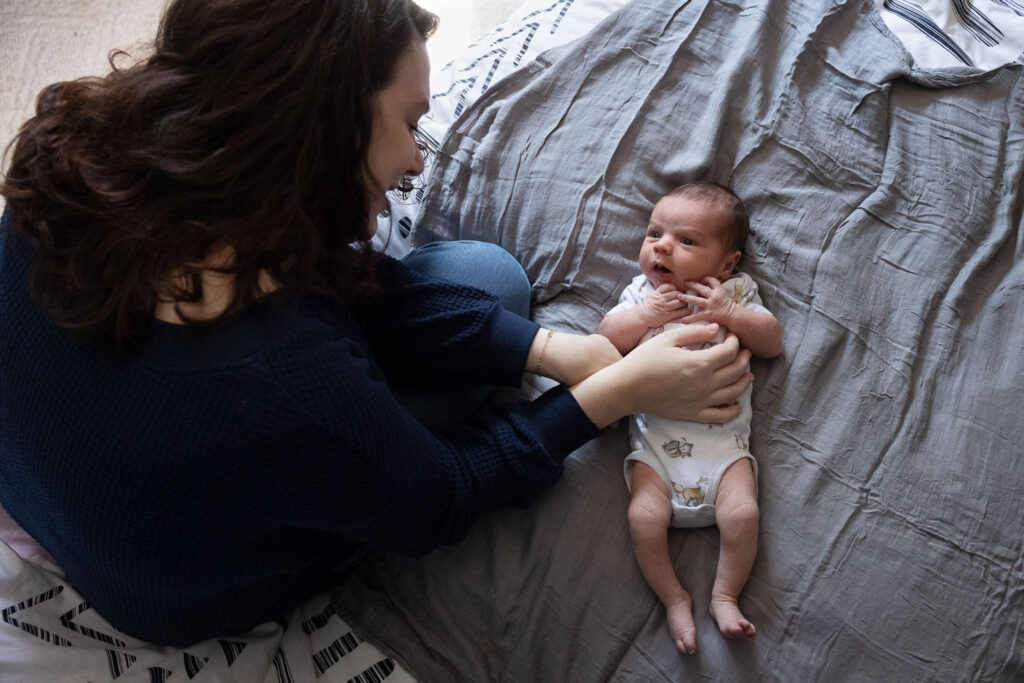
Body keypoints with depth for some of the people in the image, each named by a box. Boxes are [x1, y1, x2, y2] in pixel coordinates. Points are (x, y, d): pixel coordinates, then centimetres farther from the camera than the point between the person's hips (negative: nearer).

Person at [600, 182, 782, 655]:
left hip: (722, 436, 0)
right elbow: (607, 338, 5)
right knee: (645, 518, -17)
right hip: (654, 437, 1)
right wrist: (645, 314, -10)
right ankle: (674, 599, 3)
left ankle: (725, 596, 4)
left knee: (742, 513, -18)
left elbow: (772, 343, 4)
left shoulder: (735, 292, 10)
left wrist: (728, 314, -10)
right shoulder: (641, 292, 12)